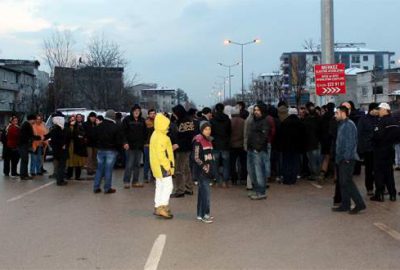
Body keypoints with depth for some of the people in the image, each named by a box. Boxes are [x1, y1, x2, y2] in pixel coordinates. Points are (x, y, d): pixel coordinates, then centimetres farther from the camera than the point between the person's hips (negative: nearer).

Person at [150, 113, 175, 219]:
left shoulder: (155, 135, 13)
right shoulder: (161, 137, -20)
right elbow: (160, 154, -24)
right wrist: (167, 166, -20)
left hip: (157, 166, 11)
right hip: (162, 166, -11)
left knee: (160, 186, 15)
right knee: (168, 186, -7)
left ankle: (157, 207, 20)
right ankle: (162, 207, -9)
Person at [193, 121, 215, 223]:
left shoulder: (209, 140, 14)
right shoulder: (198, 141, -11)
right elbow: (196, 158, -14)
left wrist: (212, 169, 16)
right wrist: (204, 167, -17)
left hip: (208, 170, 8)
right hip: (202, 170, -8)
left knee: (202, 192, 12)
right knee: (206, 192, -10)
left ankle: (200, 214, 17)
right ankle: (204, 215, -5)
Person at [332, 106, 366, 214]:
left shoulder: (349, 125, -13)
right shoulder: (341, 125, 17)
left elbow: (351, 142, -19)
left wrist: (347, 157, -21)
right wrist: (338, 157, 17)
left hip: (347, 159, -10)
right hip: (342, 159, 10)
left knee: (347, 182, -9)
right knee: (343, 182, 11)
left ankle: (360, 204, -2)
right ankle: (345, 205, 16)